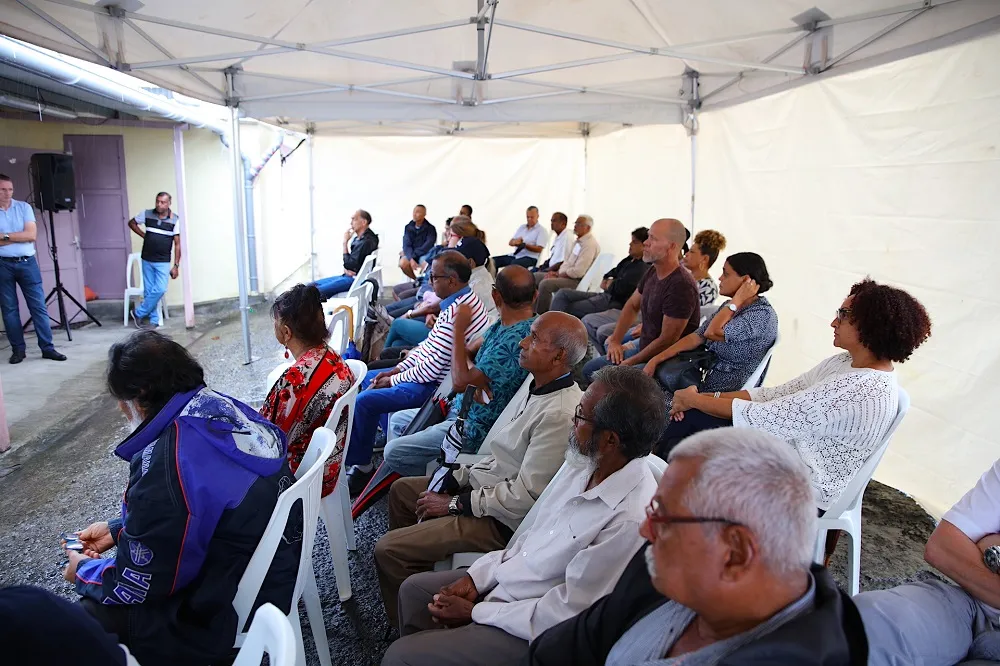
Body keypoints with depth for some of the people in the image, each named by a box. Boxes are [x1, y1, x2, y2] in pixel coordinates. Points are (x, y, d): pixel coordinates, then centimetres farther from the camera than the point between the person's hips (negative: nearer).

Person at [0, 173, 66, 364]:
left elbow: (32, 234, -7)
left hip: (27, 263, 0)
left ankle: (47, 348, 2)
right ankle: (18, 349, 13)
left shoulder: (24, 207, 5)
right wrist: (18, 237, -11)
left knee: (38, 306, -1)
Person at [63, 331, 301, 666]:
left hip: (237, 611, -9)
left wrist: (83, 572, 3)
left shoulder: (164, 465, -29)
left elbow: (137, 588, -16)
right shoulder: (225, 410, -4)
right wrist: (118, 530, 15)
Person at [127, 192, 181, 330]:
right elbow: (131, 223, 17)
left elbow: (177, 244, -7)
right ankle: (154, 320, 14)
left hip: (163, 262, -2)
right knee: (149, 291, 4)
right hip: (147, 260, 2)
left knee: (160, 290, -12)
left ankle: (138, 313, 6)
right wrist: (143, 235, 3)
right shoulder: (147, 214, -2)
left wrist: (176, 265, -10)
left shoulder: (175, 220, -8)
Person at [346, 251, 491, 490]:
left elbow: (433, 367, -26)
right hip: (427, 372, 11)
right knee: (368, 378, 19)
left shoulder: (456, 313, -28)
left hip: (433, 385, -11)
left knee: (363, 401, -15)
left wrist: (394, 380, -12)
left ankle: (361, 466, 5)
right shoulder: (465, 300, 4)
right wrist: (398, 369, 5)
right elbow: (430, 343, 12)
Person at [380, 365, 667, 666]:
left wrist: (475, 612, -16)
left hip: (533, 631, -8)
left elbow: (567, 613, -25)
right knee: (414, 589, 17)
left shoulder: (630, 520, -32)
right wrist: (477, 576, 0)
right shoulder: (588, 463, -5)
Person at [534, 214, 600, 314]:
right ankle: (533, 310, 6)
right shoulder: (578, 241, 16)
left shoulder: (590, 244, -16)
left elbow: (578, 271, -23)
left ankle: (541, 315, -17)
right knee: (535, 276, 7)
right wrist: (556, 272, 2)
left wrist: (558, 274, -13)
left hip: (577, 280, -11)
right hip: (565, 275, 11)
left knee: (545, 283, -29)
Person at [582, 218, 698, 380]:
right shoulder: (652, 273, 3)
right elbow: (632, 306, 19)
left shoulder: (681, 286, -26)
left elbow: (667, 341, -23)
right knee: (589, 369, 10)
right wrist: (615, 340, 9)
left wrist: (631, 362, -14)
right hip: (644, 348, 9)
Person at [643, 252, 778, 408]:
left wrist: (737, 299, -15)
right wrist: (656, 360, -2)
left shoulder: (763, 315, -17)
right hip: (706, 380, 8)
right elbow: (696, 337, 5)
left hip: (729, 394, -8)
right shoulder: (730, 307, 9)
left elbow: (712, 332, -26)